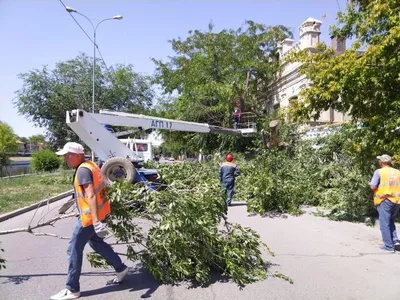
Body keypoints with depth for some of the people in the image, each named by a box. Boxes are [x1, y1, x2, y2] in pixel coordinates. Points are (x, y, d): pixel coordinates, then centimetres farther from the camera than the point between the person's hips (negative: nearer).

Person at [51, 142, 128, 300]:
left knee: (74, 250, 4)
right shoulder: (91, 165, 9)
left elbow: (91, 196, -28)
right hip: (101, 212, 10)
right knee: (96, 242, 25)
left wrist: (96, 222, -32)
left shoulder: (83, 170, -20)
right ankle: (120, 268, 33)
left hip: (90, 216, -10)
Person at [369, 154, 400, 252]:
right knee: (391, 222, 22)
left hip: (384, 200, -5)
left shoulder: (379, 172, -6)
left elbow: (372, 186, -12)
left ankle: (388, 246, 4)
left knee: (384, 223, 3)